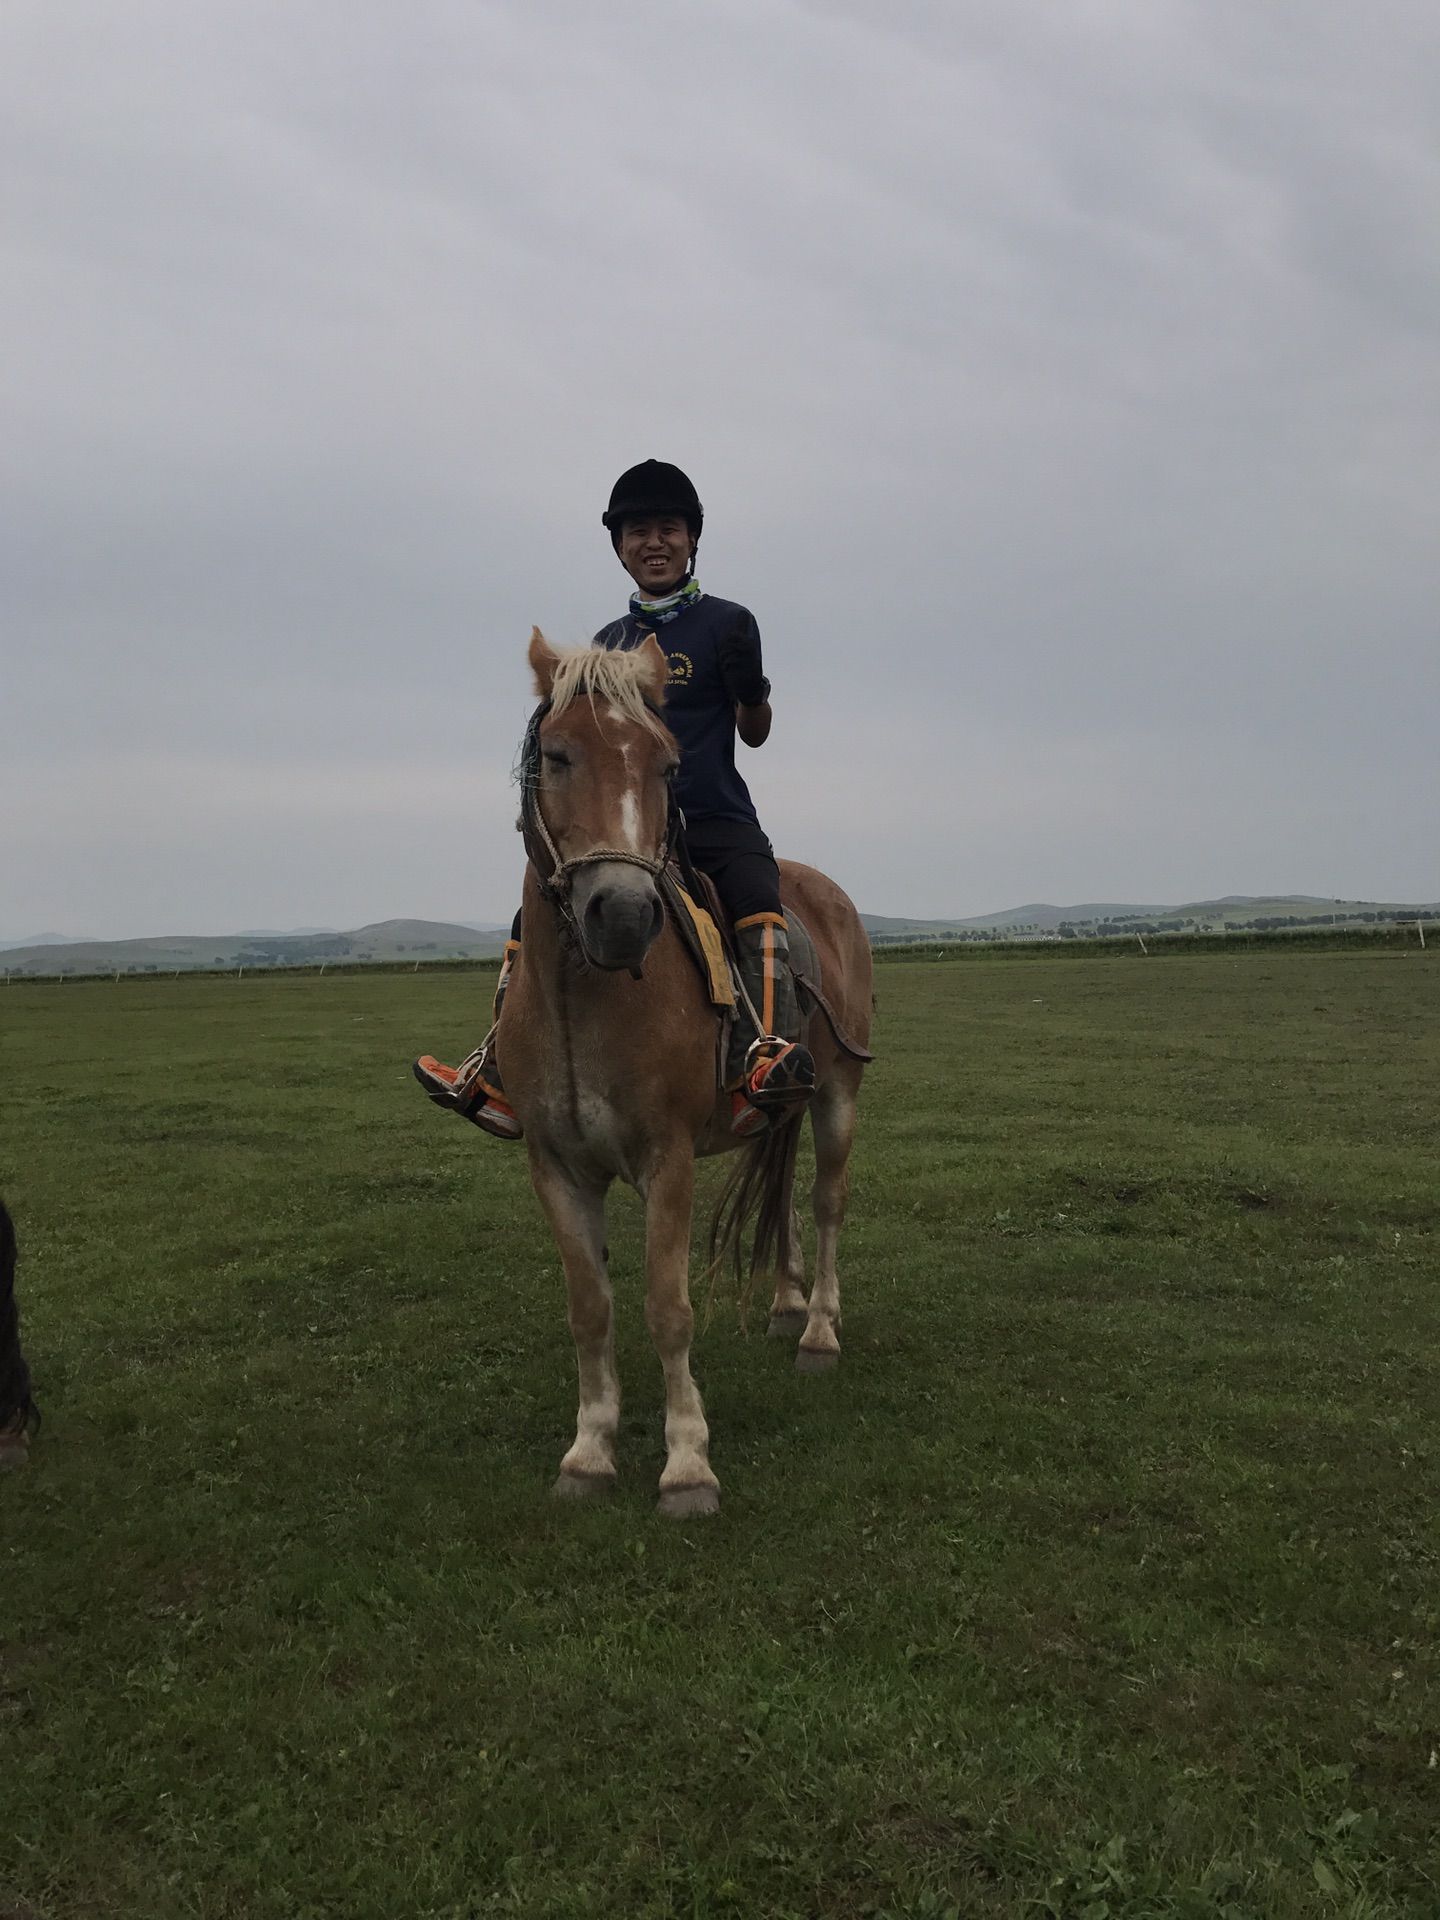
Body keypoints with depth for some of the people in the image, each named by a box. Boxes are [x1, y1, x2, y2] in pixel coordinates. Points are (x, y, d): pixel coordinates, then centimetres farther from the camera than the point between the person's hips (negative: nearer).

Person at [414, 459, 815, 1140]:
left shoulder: (726, 622, 2)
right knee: (532, 921, -5)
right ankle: (498, 1076, 3)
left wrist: (750, 690, -20)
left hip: (716, 822, -4)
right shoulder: (609, 643, 15)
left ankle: (772, 1055, -43)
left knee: (760, 905, -34)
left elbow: (754, 733, 1)